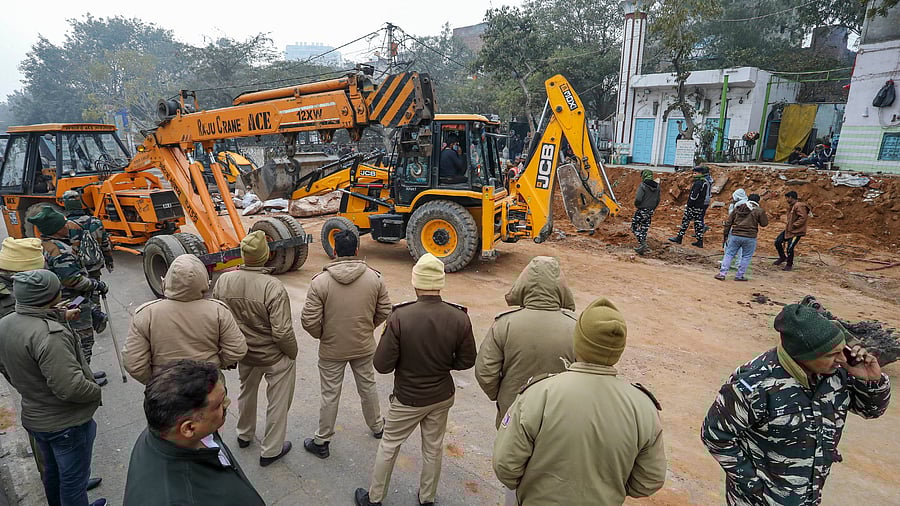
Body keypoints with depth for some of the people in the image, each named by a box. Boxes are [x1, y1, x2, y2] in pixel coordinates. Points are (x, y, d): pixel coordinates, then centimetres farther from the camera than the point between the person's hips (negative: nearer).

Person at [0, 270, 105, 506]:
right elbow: (70, 387, -35)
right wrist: (96, 390, -17)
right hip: (67, 423, -9)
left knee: (52, 471, 30)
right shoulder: (50, 335, -33)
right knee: (73, 479, 12)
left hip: (32, 417, 9)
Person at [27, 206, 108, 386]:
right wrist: (98, 285, -15)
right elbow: (73, 280, -28)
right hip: (75, 303, -10)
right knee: (83, 339, 3)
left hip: (63, 302, 10)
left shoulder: (45, 243, 6)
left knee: (74, 338, 21)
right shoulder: (60, 251, -27)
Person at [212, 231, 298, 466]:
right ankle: (271, 451, 30)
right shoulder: (273, 287, -29)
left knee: (246, 393, 31)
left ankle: (244, 435, 53)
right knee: (278, 403, 16)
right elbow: (282, 332, -27)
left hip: (243, 352, 6)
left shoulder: (223, 281, -13)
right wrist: (293, 353, -8)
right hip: (275, 357, -6)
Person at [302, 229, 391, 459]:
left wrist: (321, 335, 3)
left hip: (331, 349, -2)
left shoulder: (320, 281, -19)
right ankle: (377, 426, 43)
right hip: (364, 347, 2)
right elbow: (384, 311, -4)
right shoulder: (374, 277, -12)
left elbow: (309, 321, -18)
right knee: (368, 387, 23)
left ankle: (321, 442, 30)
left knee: (330, 395, 13)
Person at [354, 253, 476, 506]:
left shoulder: (400, 317, -27)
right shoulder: (459, 318, -19)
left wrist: (387, 336, -3)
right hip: (442, 396, 3)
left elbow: (382, 365, -21)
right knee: (433, 448, 23)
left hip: (408, 399, -2)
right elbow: (466, 361, -6)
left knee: (388, 447, 20)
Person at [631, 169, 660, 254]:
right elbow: (658, 200, 11)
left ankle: (642, 243, -11)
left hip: (641, 210, -7)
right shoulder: (657, 186, 7)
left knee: (634, 227, 4)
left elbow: (638, 198, -22)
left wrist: (636, 205, -3)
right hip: (650, 211, 7)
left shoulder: (643, 185, -15)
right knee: (644, 229, 13)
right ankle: (643, 247, 16)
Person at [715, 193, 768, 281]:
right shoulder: (759, 210, -1)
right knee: (746, 257, 10)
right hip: (749, 238, -2)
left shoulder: (738, 208, 10)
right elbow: (764, 223, 7)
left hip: (735, 235, 3)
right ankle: (739, 276, 11)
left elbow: (728, 222, 10)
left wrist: (726, 235, 17)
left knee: (729, 254, 8)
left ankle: (722, 273, 3)